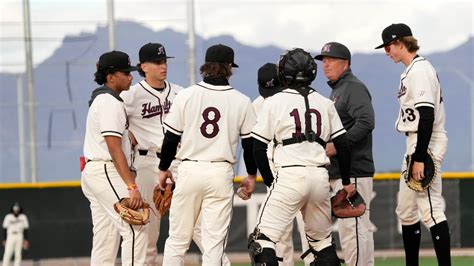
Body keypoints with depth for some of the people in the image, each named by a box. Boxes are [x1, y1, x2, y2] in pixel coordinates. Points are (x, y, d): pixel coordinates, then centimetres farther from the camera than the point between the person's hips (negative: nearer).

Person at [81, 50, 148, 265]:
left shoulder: (100, 100, 20)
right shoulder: (110, 103, -13)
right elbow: (114, 149, -20)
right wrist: (132, 186, -24)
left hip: (92, 173, 11)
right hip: (106, 173, -11)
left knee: (105, 239, 9)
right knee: (135, 229, -14)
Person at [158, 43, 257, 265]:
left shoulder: (186, 96, -1)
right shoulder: (241, 101, 1)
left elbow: (171, 138, 2)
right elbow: (250, 143, 6)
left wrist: (164, 168, 16)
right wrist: (251, 174, 21)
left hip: (189, 170, 0)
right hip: (221, 173, 0)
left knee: (177, 239, 7)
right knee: (214, 242, 2)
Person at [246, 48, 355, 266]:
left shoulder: (274, 102, 2)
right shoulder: (325, 104, 12)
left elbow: (259, 148, 1)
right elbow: (342, 144, 12)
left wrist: (270, 182, 12)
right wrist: (346, 182, 21)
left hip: (289, 175, -4)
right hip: (320, 177, 4)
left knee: (263, 239, -5)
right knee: (322, 240, 18)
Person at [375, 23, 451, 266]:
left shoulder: (419, 70, -14)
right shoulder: (410, 71, 17)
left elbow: (427, 116, -21)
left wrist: (420, 158, -24)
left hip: (426, 145, -11)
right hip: (415, 145, 11)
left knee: (430, 209, -14)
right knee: (406, 209, 15)